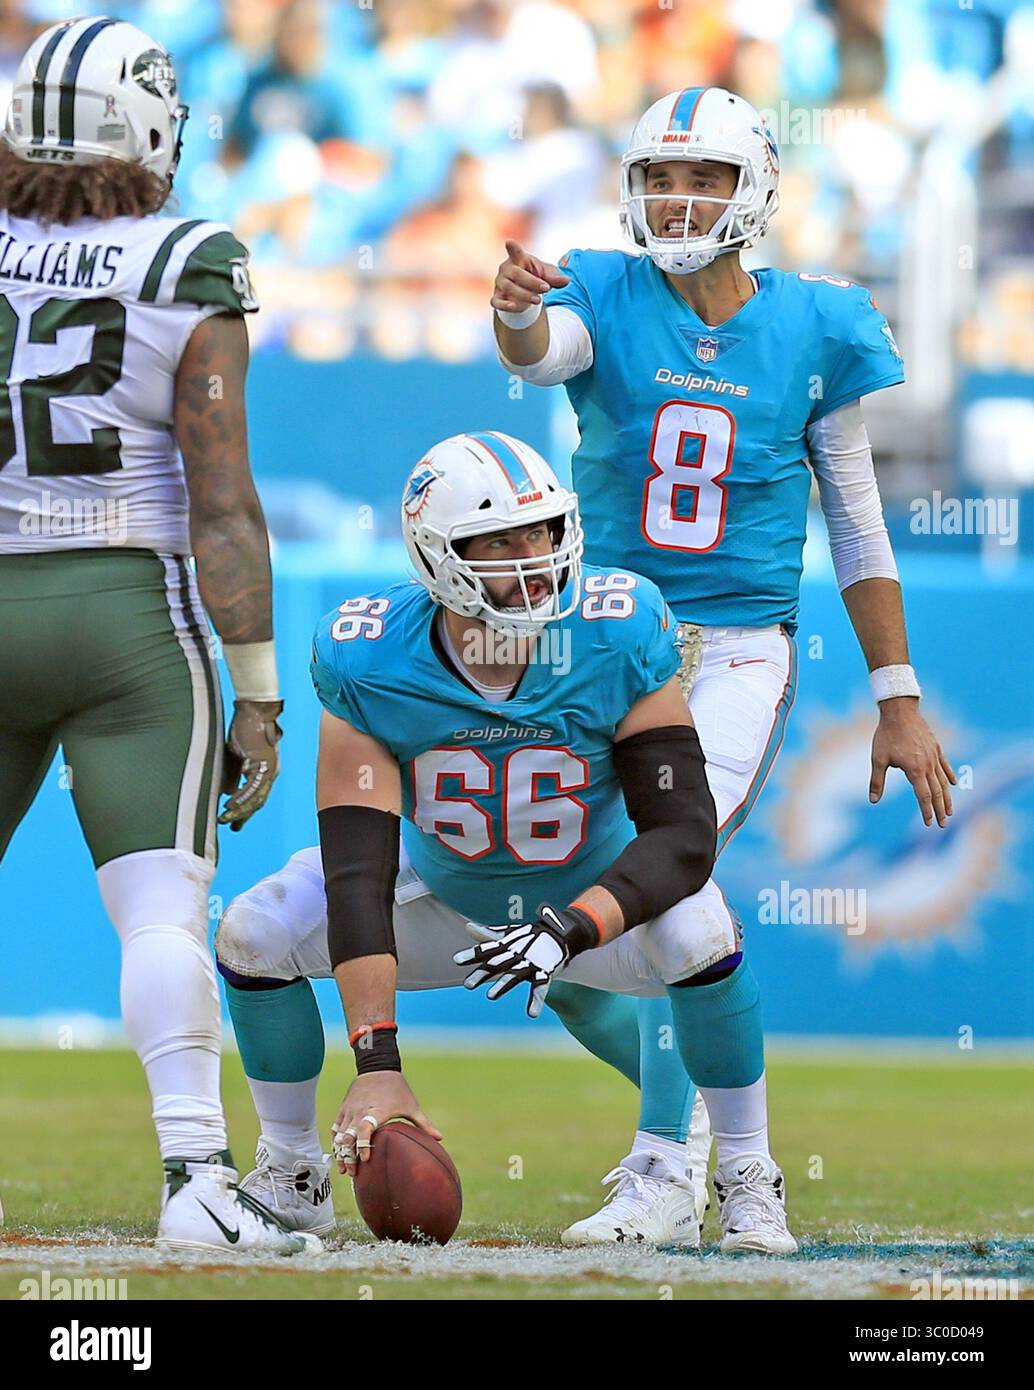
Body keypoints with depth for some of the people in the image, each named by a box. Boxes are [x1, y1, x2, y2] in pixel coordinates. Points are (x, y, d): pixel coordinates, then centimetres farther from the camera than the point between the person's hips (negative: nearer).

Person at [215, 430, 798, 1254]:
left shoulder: (619, 640, -28)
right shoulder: (371, 666, -27)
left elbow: (684, 832, -28)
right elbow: (358, 872, -31)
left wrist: (570, 931, -45)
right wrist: (377, 1066, -38)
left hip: (595, 899, -1)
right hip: (445, 896, 1)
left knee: (698, 932, -31)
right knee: (257, 934, -17)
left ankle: (748, 1180, -9)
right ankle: (292, 1176, 6)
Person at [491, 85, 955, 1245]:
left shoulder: (813, 331, 1)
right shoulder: (605, 301, -1)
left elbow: (858, 529, 7)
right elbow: (538, 354, -26)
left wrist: (898, 699, 7)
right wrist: (516, 312, -52)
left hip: (739, 649, -2)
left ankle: (663, 1166, -18)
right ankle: (679, 1096, 30)